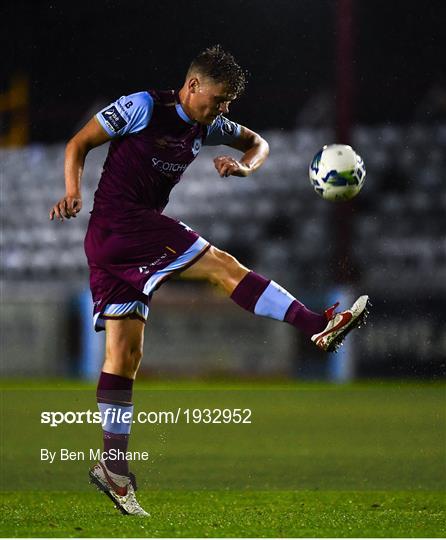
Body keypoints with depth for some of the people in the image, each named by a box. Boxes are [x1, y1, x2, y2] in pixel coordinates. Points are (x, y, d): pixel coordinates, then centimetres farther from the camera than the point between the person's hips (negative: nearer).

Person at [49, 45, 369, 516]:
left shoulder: (208, 126, 13)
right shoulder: (144, 107, -7)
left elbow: (258, 143, 26)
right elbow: (79, 144, -4)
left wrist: (244, 166, 3)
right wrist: (73, 193, -19)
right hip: (121, 221, -9)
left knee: (124, 354, 4)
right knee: (223, 266, -14)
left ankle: (113, 464, 3)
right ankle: (319, 326, -18)